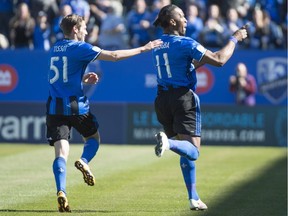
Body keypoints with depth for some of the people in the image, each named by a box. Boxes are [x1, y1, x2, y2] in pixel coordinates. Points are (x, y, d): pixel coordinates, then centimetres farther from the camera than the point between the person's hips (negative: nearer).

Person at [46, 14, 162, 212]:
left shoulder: (55, 49, 14)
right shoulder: (79, 48, -7)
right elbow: (114, 56, -10)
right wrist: (143, 49, -3)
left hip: (55, 106, 4)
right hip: (76, 105, -4)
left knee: (61, 152, -5)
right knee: (93, 137, 22)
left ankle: (61, 191, -24)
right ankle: (84, 161, -9)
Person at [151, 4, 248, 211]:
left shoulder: (157, 46, 13)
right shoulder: (185, 43, -10)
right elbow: (219, 60, -12)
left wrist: (204, 58, 27)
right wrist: (234, 39, 0)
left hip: (162, 99, 7)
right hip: (184, 99, -7)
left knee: (187, 151, 17)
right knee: (192, 152, -11)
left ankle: (193, 198, 12)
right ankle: (168, 142, -42)